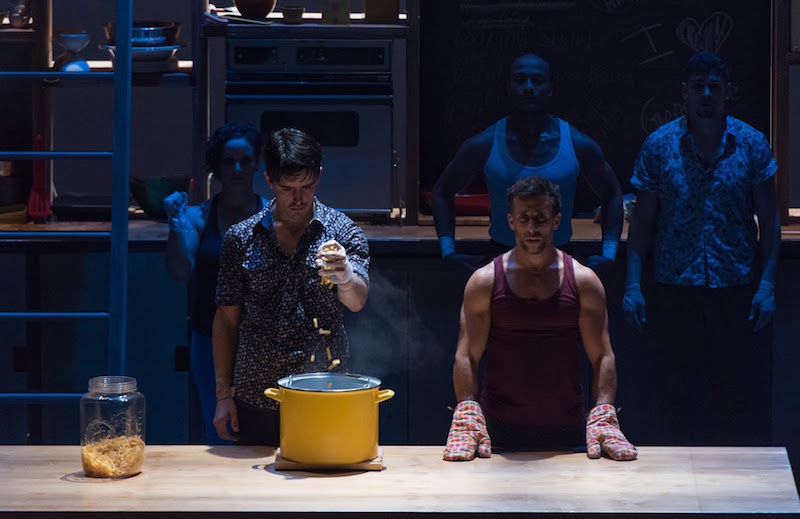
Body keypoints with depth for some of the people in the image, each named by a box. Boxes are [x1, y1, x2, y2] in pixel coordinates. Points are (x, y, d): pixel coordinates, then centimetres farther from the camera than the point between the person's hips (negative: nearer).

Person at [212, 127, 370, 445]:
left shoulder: (342, 232, 0)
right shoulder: (241, 238, 4)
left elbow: (356, 301, -15)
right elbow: (227, 320, 8)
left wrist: (345, 276, -38)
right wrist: (224, 395, 4)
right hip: (256, 402, 1)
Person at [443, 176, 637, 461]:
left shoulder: (584, 282, 4)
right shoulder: (484, 282, 2)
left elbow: (602, 356, 2)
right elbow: (467, 355, -1)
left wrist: (603, 417, -11)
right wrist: (467, 415, -15)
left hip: (566, 428, 1)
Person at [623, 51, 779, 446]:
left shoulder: (751, 144, 2)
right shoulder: (658, 146, 2)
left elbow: (768, 220, 4)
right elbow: (643, 221, 5)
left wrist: (766, 284, -5)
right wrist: (633, 286, -3)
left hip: (739, 292, 0)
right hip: (675, 291, 0)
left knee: (743, 397, 1)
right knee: (679, 397, 6)